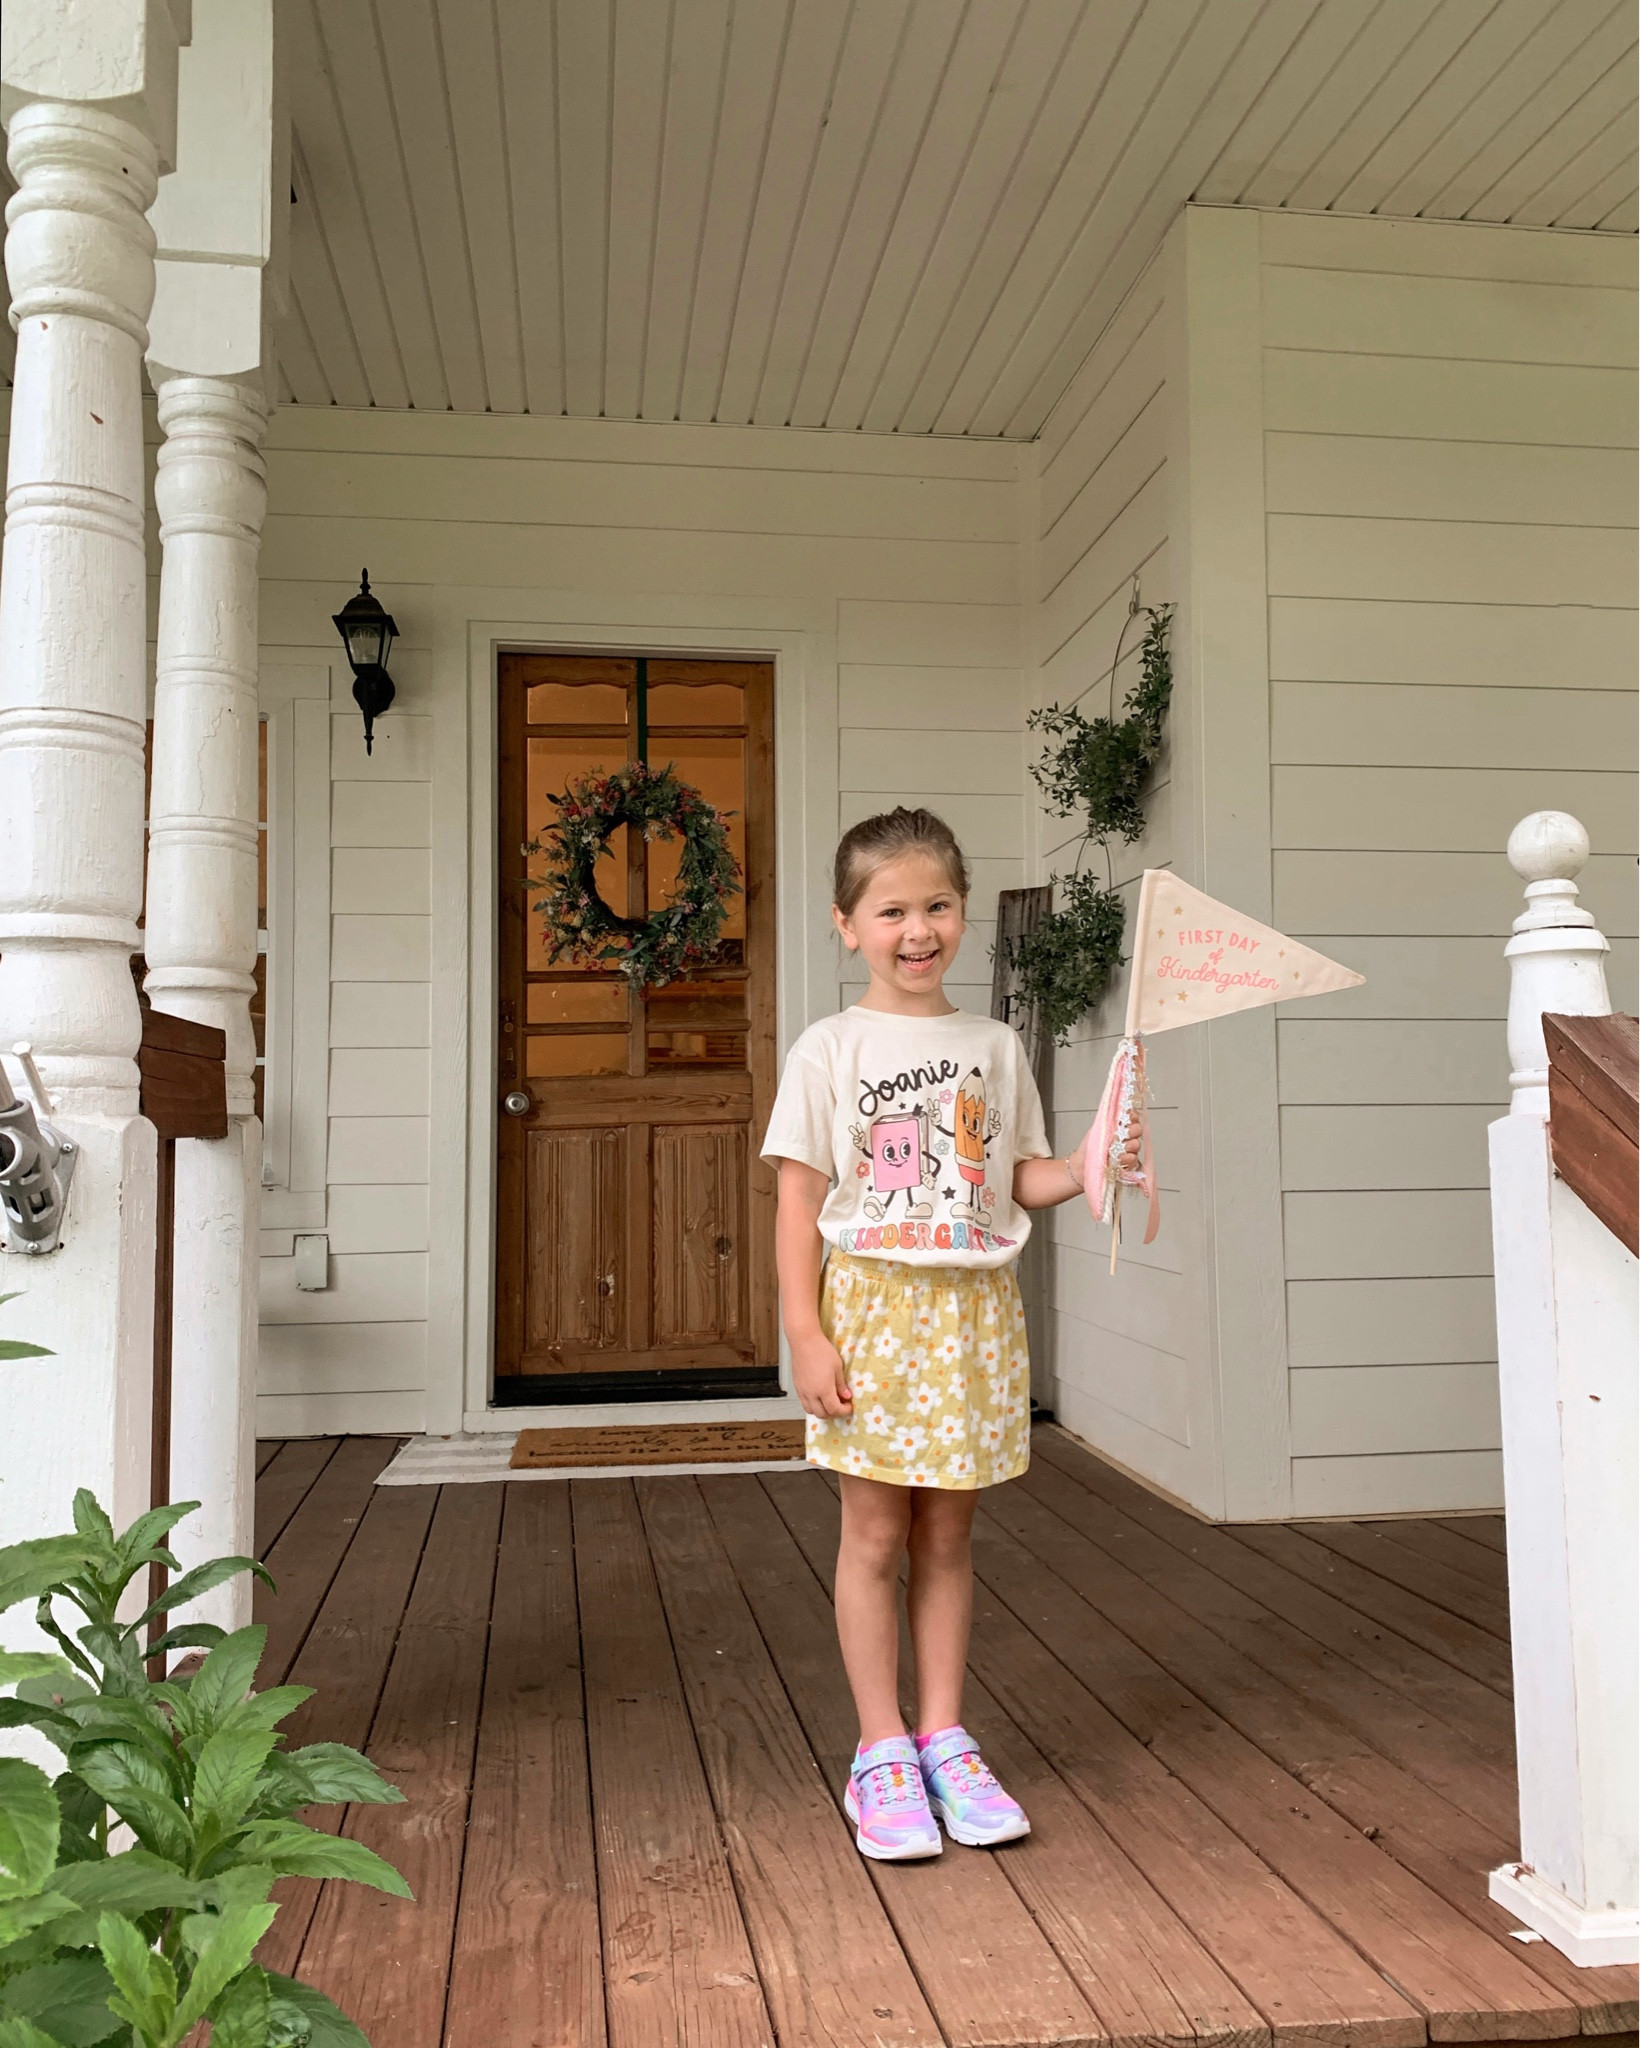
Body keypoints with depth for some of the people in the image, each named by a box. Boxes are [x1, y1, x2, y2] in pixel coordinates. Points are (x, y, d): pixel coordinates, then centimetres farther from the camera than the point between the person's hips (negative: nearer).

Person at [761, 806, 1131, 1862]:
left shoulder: (995, 1047, 8)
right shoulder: (830, 1050, -2)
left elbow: (1019, 1180, 11)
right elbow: (801, 1199, -4)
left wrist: (1085, 1168, -9)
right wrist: (806, 1334, -10)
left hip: (974, 1310, 3)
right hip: (871, 1305, -3)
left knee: (947, 1534, 11)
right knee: (876, 1535, 3)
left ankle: (944, 1739, 23)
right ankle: (882, 1751, 16)